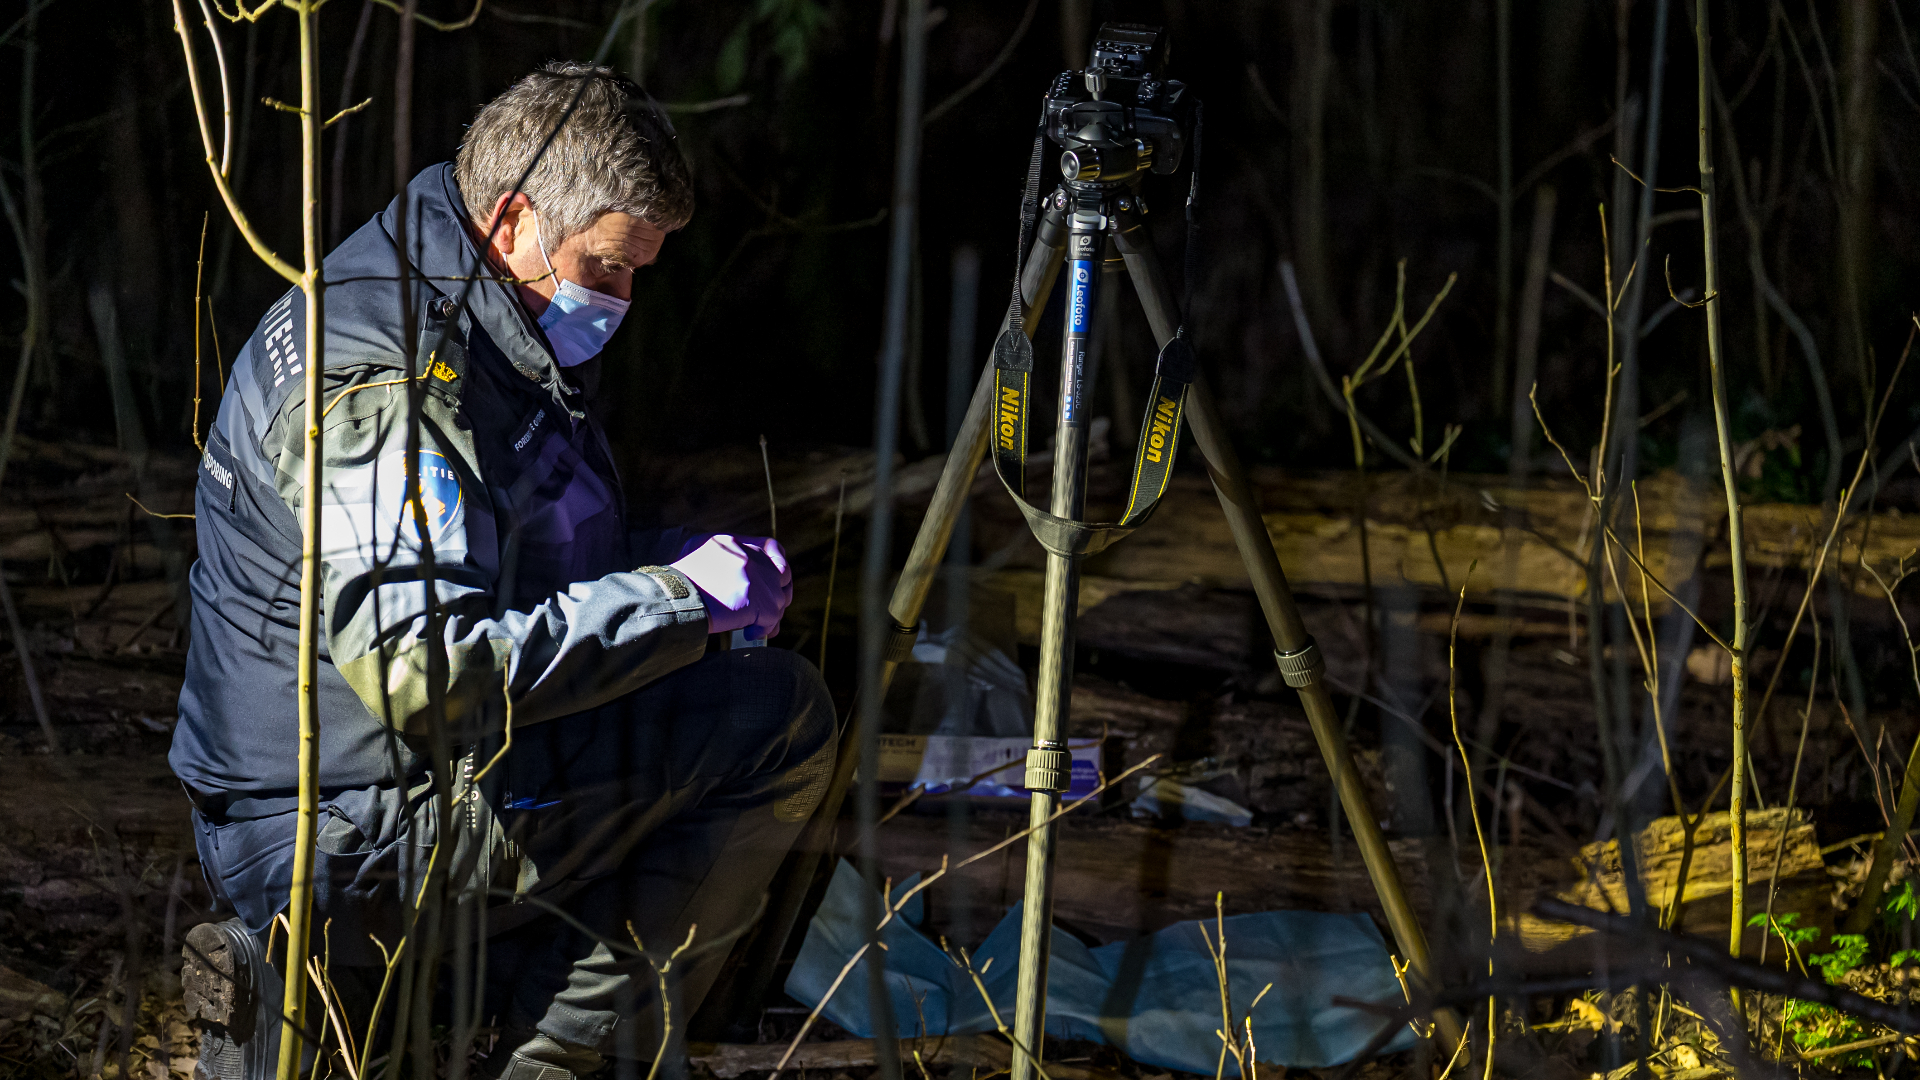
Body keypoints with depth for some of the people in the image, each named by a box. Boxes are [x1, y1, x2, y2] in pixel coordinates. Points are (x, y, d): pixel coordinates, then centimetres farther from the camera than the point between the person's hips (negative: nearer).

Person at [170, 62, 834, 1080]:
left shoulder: (480, 335, 12)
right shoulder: (380, 381, -22)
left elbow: (524, 554, 25)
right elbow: (421, 669, -31)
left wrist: (679, 561, 5)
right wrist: (678, 593, -24)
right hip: (357, 837, -10)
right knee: (778, 719, -11)